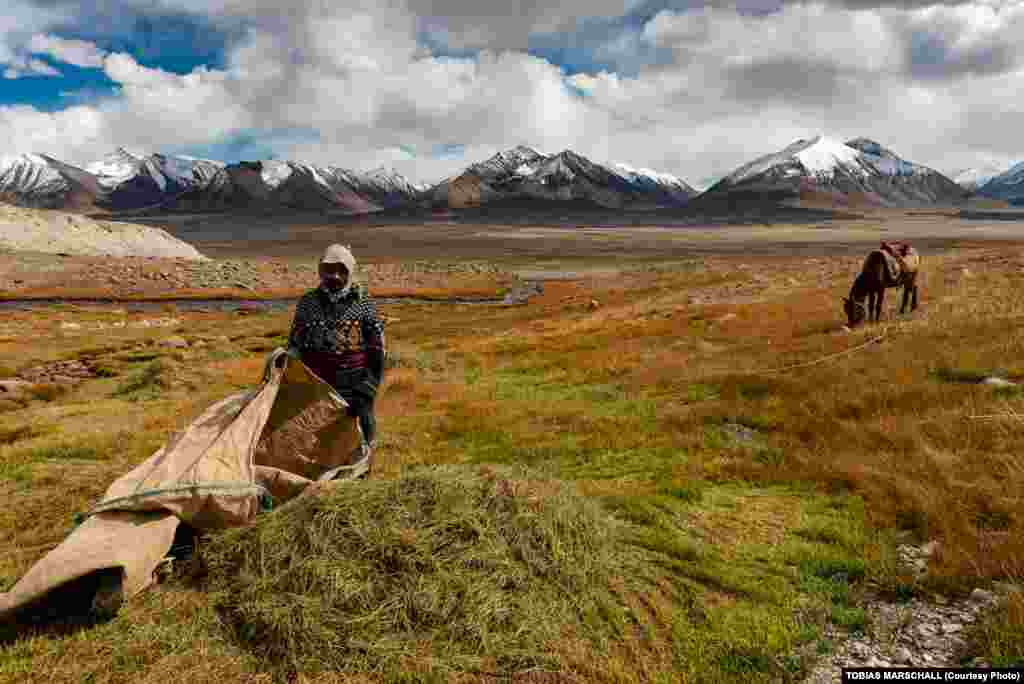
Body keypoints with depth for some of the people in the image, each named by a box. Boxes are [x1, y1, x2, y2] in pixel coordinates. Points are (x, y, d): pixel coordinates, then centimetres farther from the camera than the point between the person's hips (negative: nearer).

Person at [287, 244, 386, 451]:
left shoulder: (363, 305, -1)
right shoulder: (307, 303, 7)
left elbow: (376, 348, -3)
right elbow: (295, 342, 15)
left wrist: (369, 387, -9)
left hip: (351, 385, -3)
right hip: (314, 385, 3)